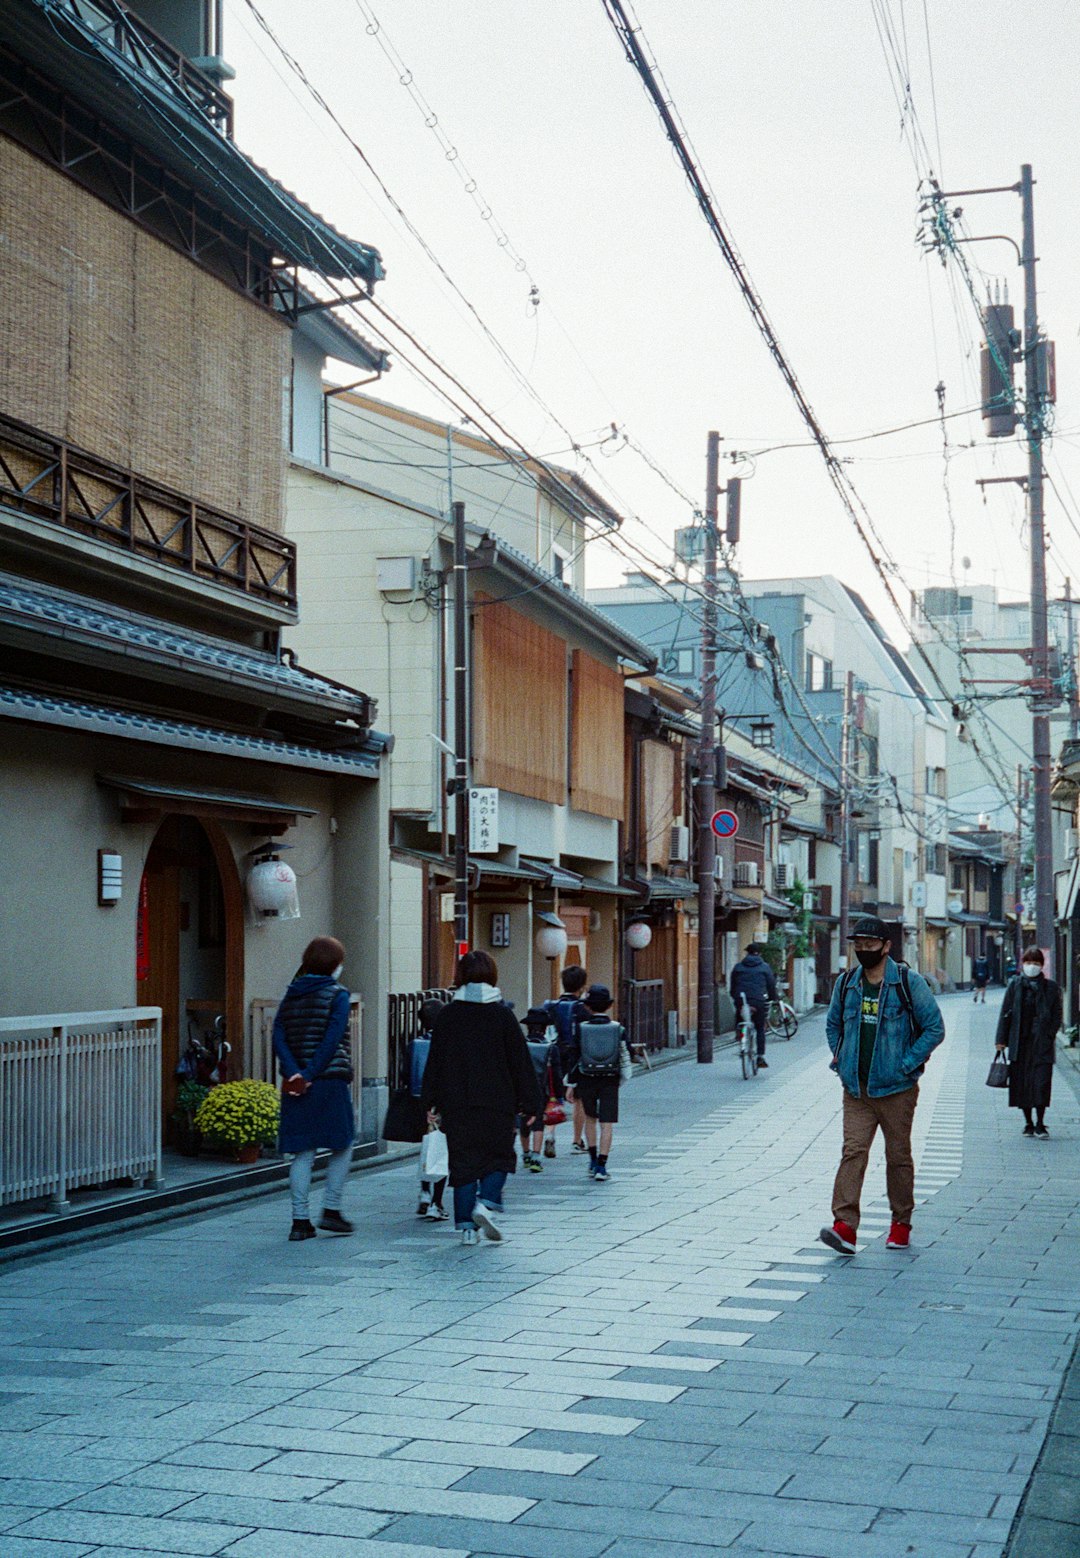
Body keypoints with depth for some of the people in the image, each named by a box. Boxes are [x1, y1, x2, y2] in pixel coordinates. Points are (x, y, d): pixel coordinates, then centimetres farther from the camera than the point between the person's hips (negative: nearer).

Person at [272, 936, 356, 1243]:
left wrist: (294, 1073, -9)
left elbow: (278, 1037, 0)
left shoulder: (291, 995, 11)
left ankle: (300, 1220, 5)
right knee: (343, 1146, 10)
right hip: (331, 1080, -5)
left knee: (302, 1152, 7)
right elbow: (332, 1041, -15)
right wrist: (311, 1074, -15)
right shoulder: (336, 994, -5)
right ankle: (330, 1210, 7)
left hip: (296, 1084, 5)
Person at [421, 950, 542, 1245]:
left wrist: (431, 1102, 11)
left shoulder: (447, 1015, 3)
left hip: (456, 1102, 2)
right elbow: (520, 1061, -2)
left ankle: (466, 1224, 4)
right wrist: (530, 1103, 3)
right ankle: (487, 1203, -11)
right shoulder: (502, 1014, -3)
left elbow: (435, 1061, 5)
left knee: (463, 1162, 7)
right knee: (499, 1155, 12)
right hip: (497, 1102, -2)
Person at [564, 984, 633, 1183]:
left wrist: (570, 1084, 2)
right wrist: (622, 1079, 17)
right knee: (607, 1124, 0)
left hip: (586, 1080, 1)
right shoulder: (618, 1029, -2)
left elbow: (573, 1057, -4)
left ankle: (593, 1161, 18)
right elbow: (626, 1057, 2)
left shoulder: (581, 1028, -5)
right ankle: (601, 1166, -5)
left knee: (590, 1118, 21)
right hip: (610, 1081, -1)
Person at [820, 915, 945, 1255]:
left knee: (898, 1156, 7)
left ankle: (901, 1224, 22)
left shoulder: (909, 983, -5)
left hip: (896, 1088, -3)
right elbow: (833, 1024, 24)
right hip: (856, 1088, 3)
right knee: (853, 1151, -9)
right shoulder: (846, 984, 7)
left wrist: (906, 1064, -10)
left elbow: (935, 1028, -4)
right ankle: (845, 1227, -17)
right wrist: (840, 1059, 10)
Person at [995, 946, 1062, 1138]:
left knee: (1042, 1082, -8)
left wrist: (1049, 1036, -7)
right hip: (1020, 1042, 1)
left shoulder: (1051, 988, 4)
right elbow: (1005, 1013, 5)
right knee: (1021, 1083, 4)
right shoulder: (1015, 986, 5)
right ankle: (1028, 1123, 16)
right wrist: (1001, 1040, 1)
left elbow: (1057, 1016, 5)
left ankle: (1040, 1124, 1)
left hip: (1042, 1044, -1)